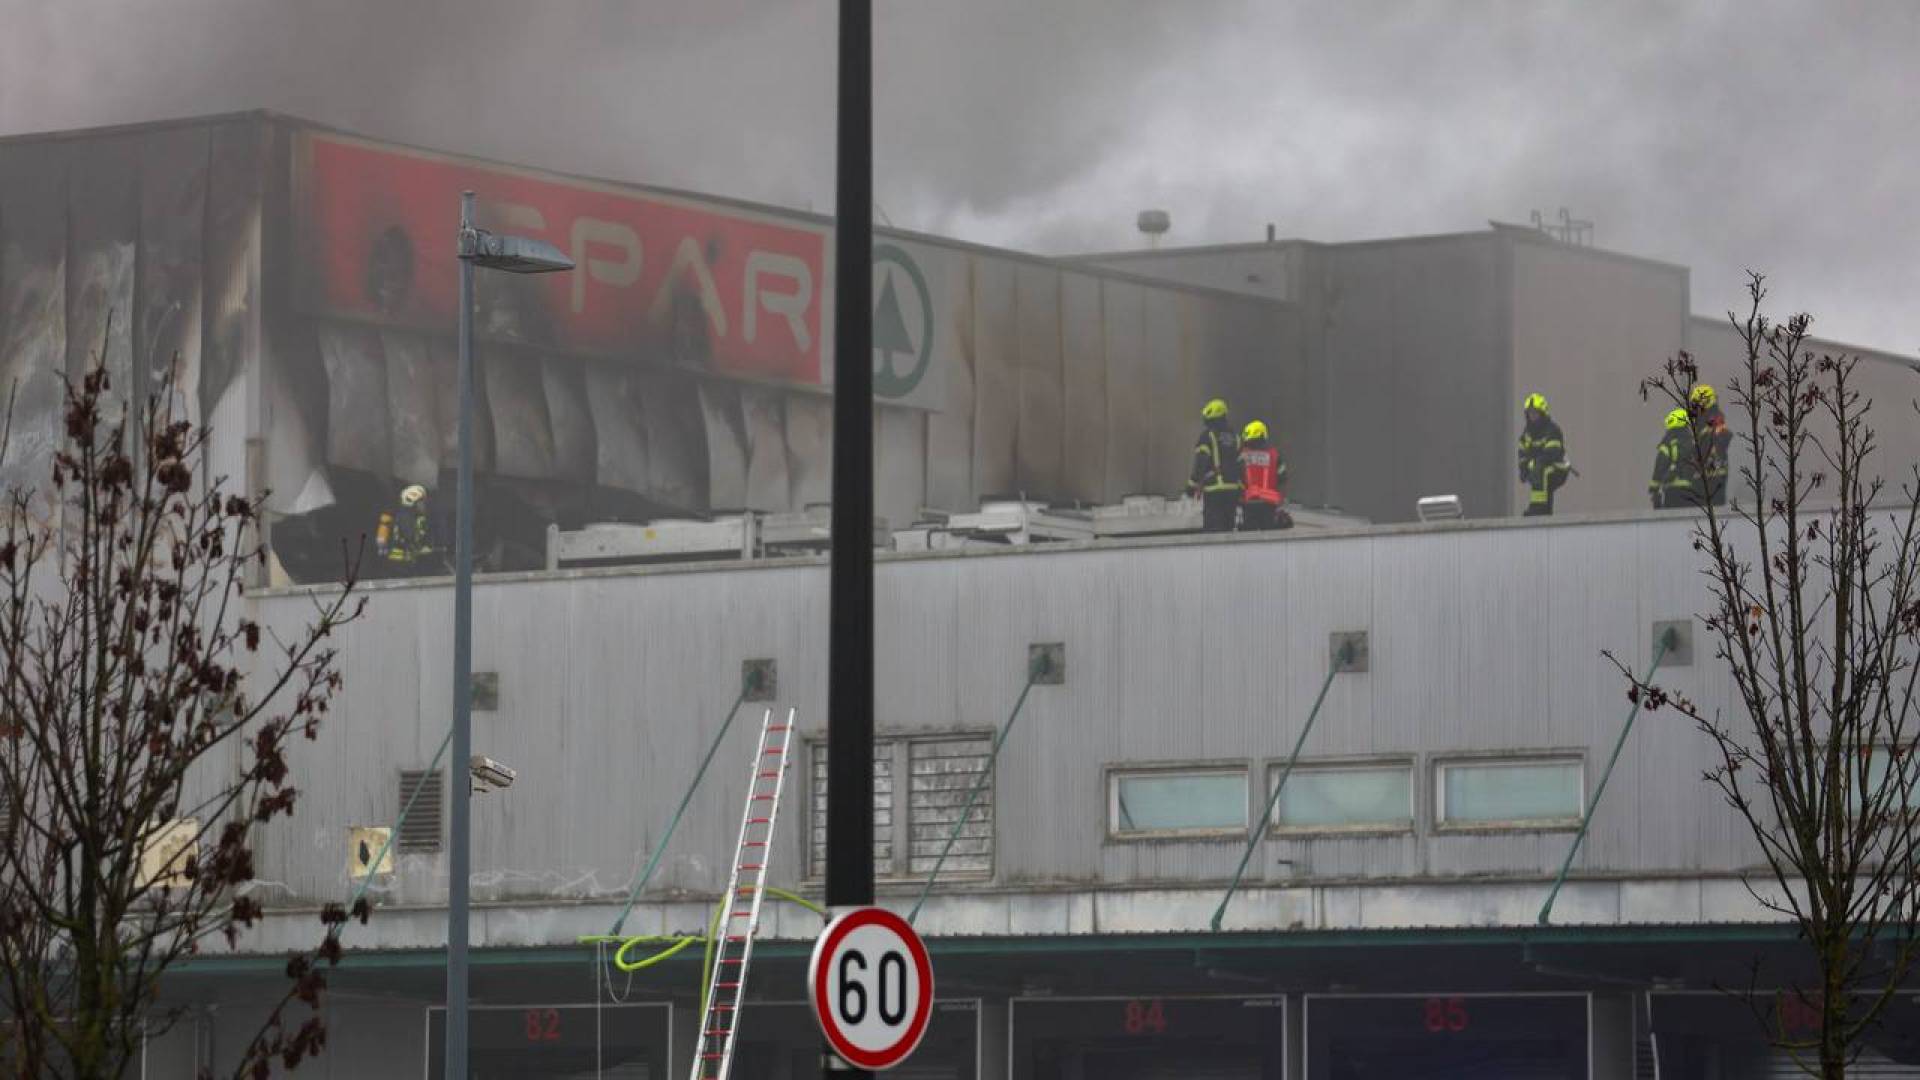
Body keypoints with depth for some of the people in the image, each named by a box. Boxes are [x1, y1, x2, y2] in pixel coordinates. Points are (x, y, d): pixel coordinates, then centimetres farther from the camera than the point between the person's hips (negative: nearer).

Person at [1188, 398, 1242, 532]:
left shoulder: (1207, 435, -5)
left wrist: (1192, 484, -6)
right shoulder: (1234, 437, 15)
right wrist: (1240, 490, 19)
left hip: (1213, 487, -6)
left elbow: (1200, 463, -11)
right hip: (1232, 489, 6)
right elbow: (1241, 465, 15)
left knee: (1213, 526, -9)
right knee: (1228, 525, 12)